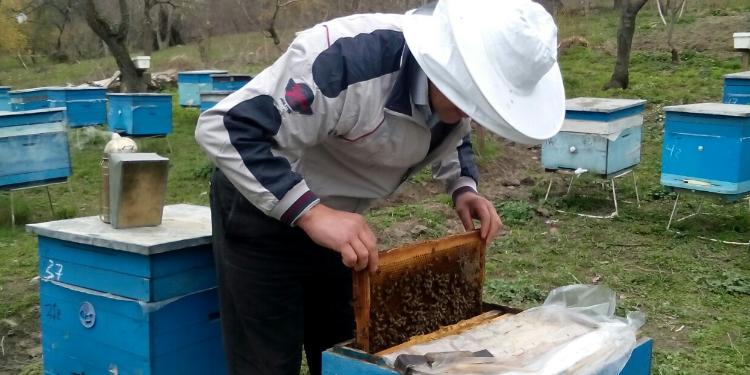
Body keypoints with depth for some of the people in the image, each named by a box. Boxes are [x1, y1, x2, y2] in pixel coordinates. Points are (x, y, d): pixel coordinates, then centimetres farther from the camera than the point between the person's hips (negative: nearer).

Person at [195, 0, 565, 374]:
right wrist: (310, 212, -45)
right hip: (261, 206, -6)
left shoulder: (457, 85, -13)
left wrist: (464, 187, -8)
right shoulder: (348, 62, -38)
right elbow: (224, 128, -38)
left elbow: (452, 135, 12)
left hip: (337, 217, 7)